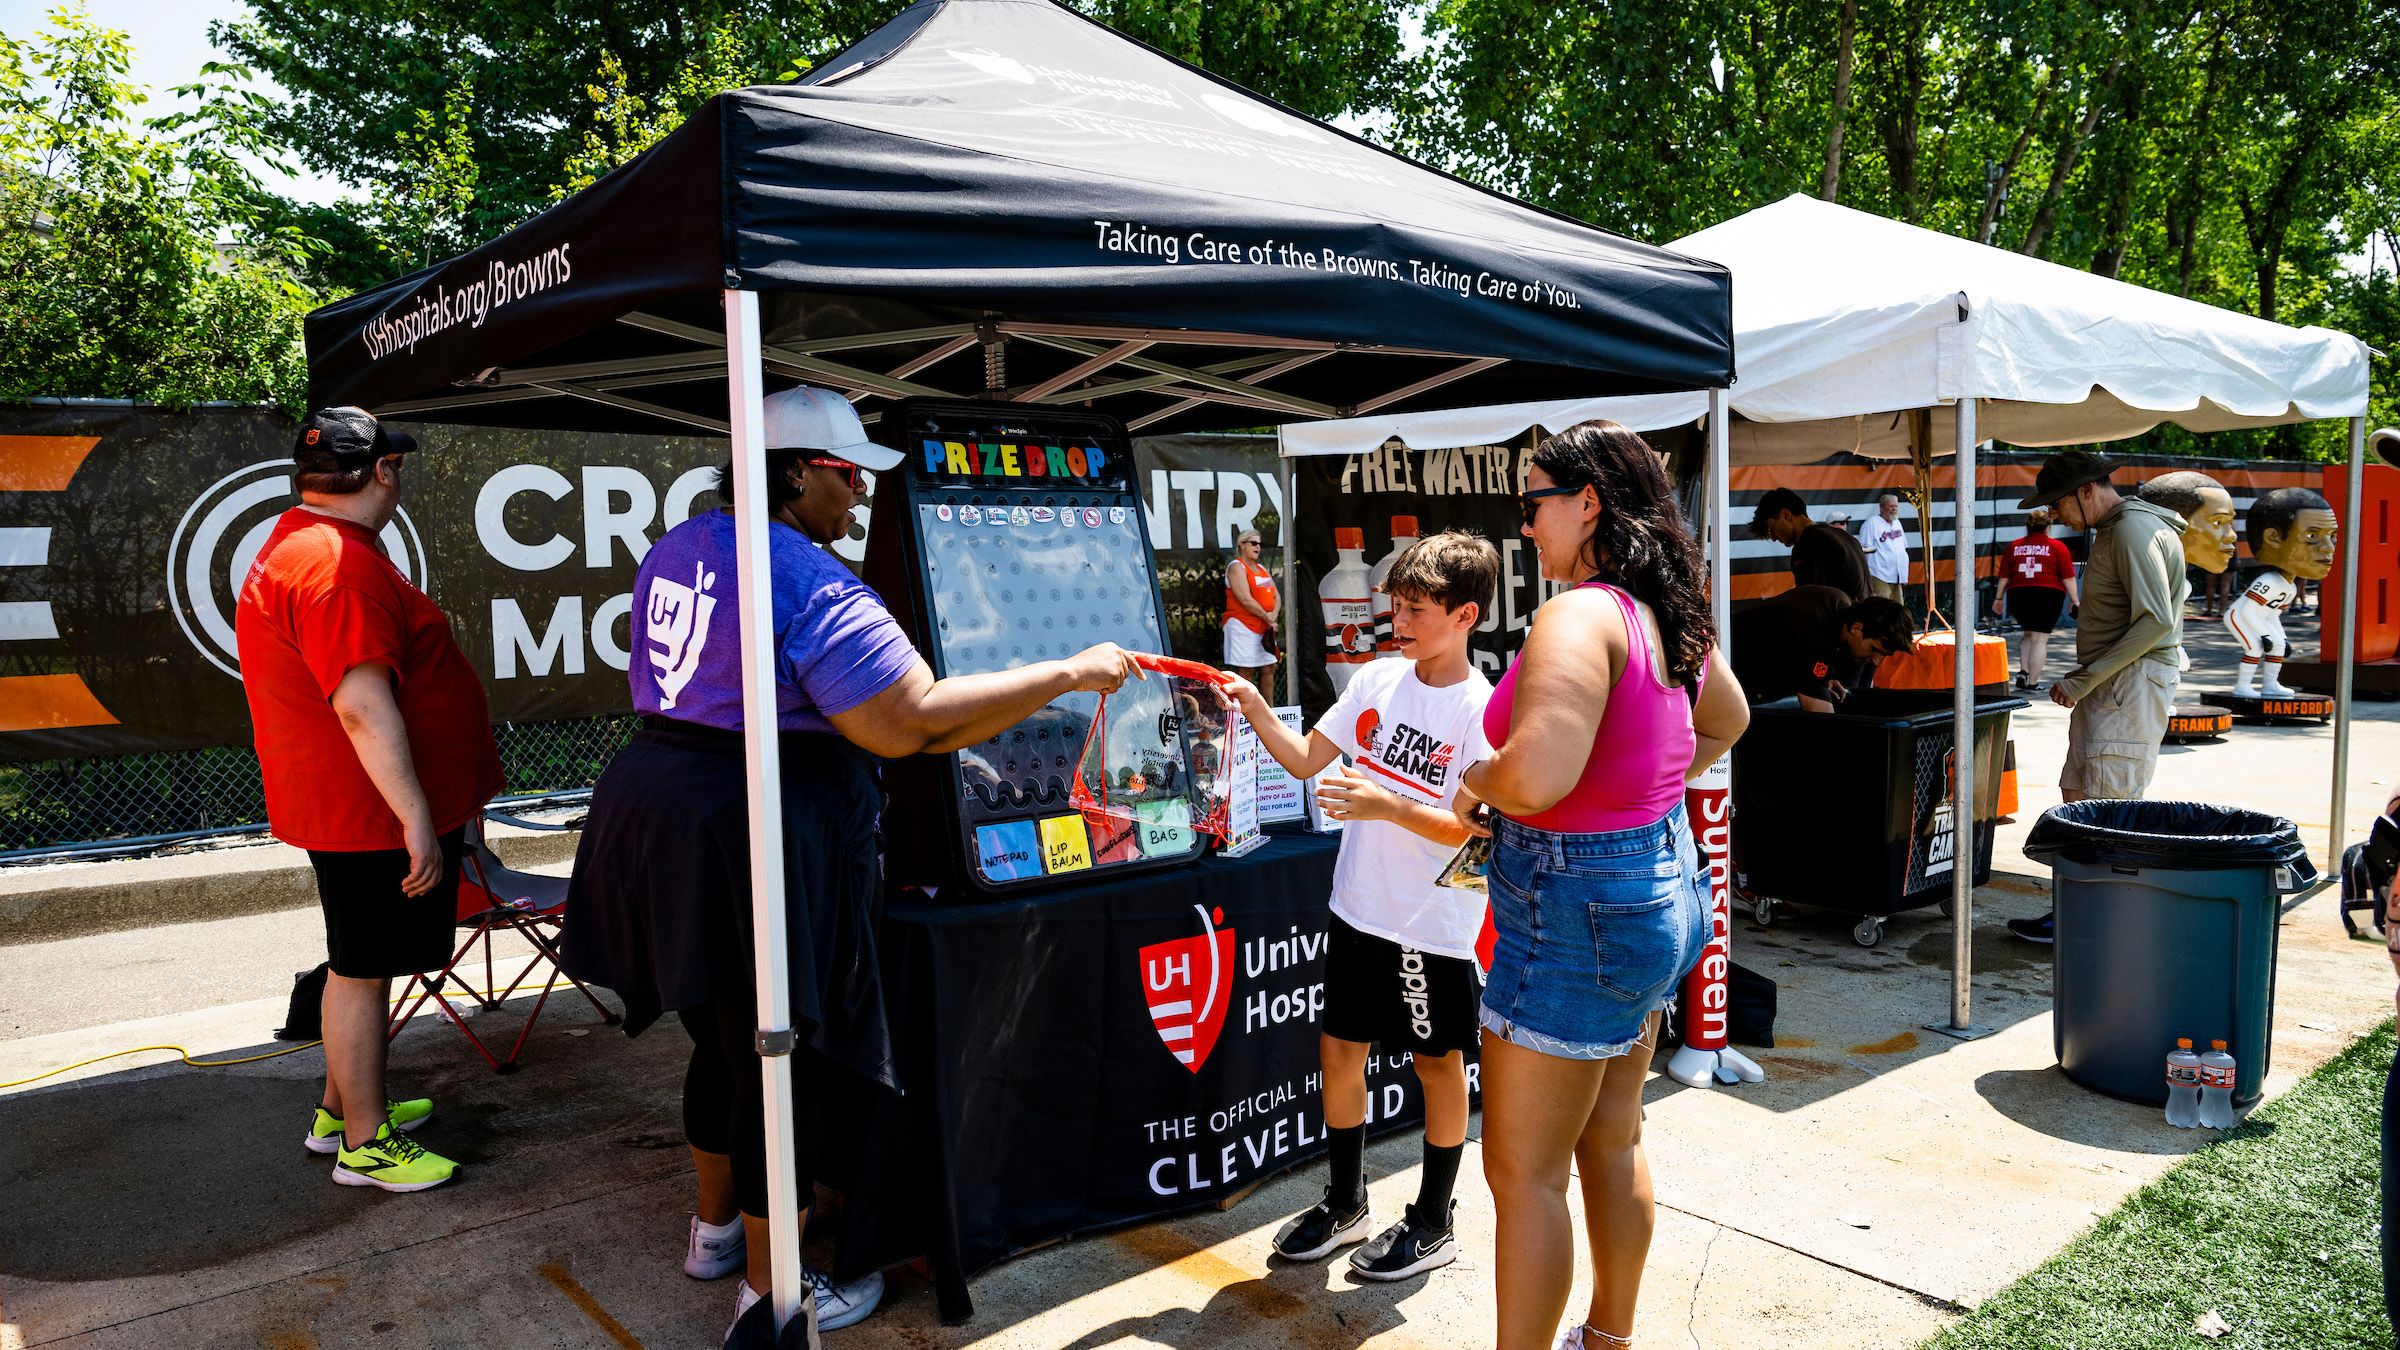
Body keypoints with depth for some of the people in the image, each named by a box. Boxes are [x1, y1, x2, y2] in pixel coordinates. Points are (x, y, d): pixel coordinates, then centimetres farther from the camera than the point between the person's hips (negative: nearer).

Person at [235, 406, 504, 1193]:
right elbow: (362, 706, -29)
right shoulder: (340, 566, -22)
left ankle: (343, 1107, 35)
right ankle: (364, 1143, 13)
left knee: (361, 962, 21)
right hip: (371, 815, -11)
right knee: (363, 968, 0)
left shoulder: (295, 547, 16)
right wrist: (416, 819, -29)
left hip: (351, 810, 11)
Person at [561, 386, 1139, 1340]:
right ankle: (770, 1293, 22)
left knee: (724, 1035, 25)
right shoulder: (809, 583, -19)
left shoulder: (674, 550, 10)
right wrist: (1070, 674, -20)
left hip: (652, 811, 9)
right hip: (758, 834, -9)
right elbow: (915, 721, -26)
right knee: (781, 1058, 6)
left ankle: (714, 1227, 44)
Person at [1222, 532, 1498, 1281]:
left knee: (1438, 1064, 10)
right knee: (1340, 1051, 14)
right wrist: (1257, 712, -11)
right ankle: (1345, 1203, 34)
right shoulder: (1377, 679, 1)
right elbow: (1305, 760, 4)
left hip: (1435, 926, -6)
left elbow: (1481, 832, -20)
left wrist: (1389, 806, -30)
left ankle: (1433, 1222, 28)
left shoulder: (1484, 710, -15)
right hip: (1360, 909, 6)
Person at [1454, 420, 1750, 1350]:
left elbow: (1535, 777, -36)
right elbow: (1726, 721, 26)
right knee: (1613, 1143, 24)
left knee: (1524, 1173, 3)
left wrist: (1479, 780, -15)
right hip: (1661, 882, 10)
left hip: (1578, 909, -10)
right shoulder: (1667, 613, 6)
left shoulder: (1580, 616, -23)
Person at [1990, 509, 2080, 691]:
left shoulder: (2014, 546, 9)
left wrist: (1998, 598, 16)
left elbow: (2004, 576, 10)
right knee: (2040, 639, 1)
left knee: (2029, 634, 21)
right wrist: (2074, 601, 0)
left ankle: (2023, 671, 6)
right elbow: (2068, 577, -4)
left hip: (2017, 596, 4)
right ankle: (2032, 682, 1)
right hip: (2047, 595, -3)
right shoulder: (2057, 547, 0)